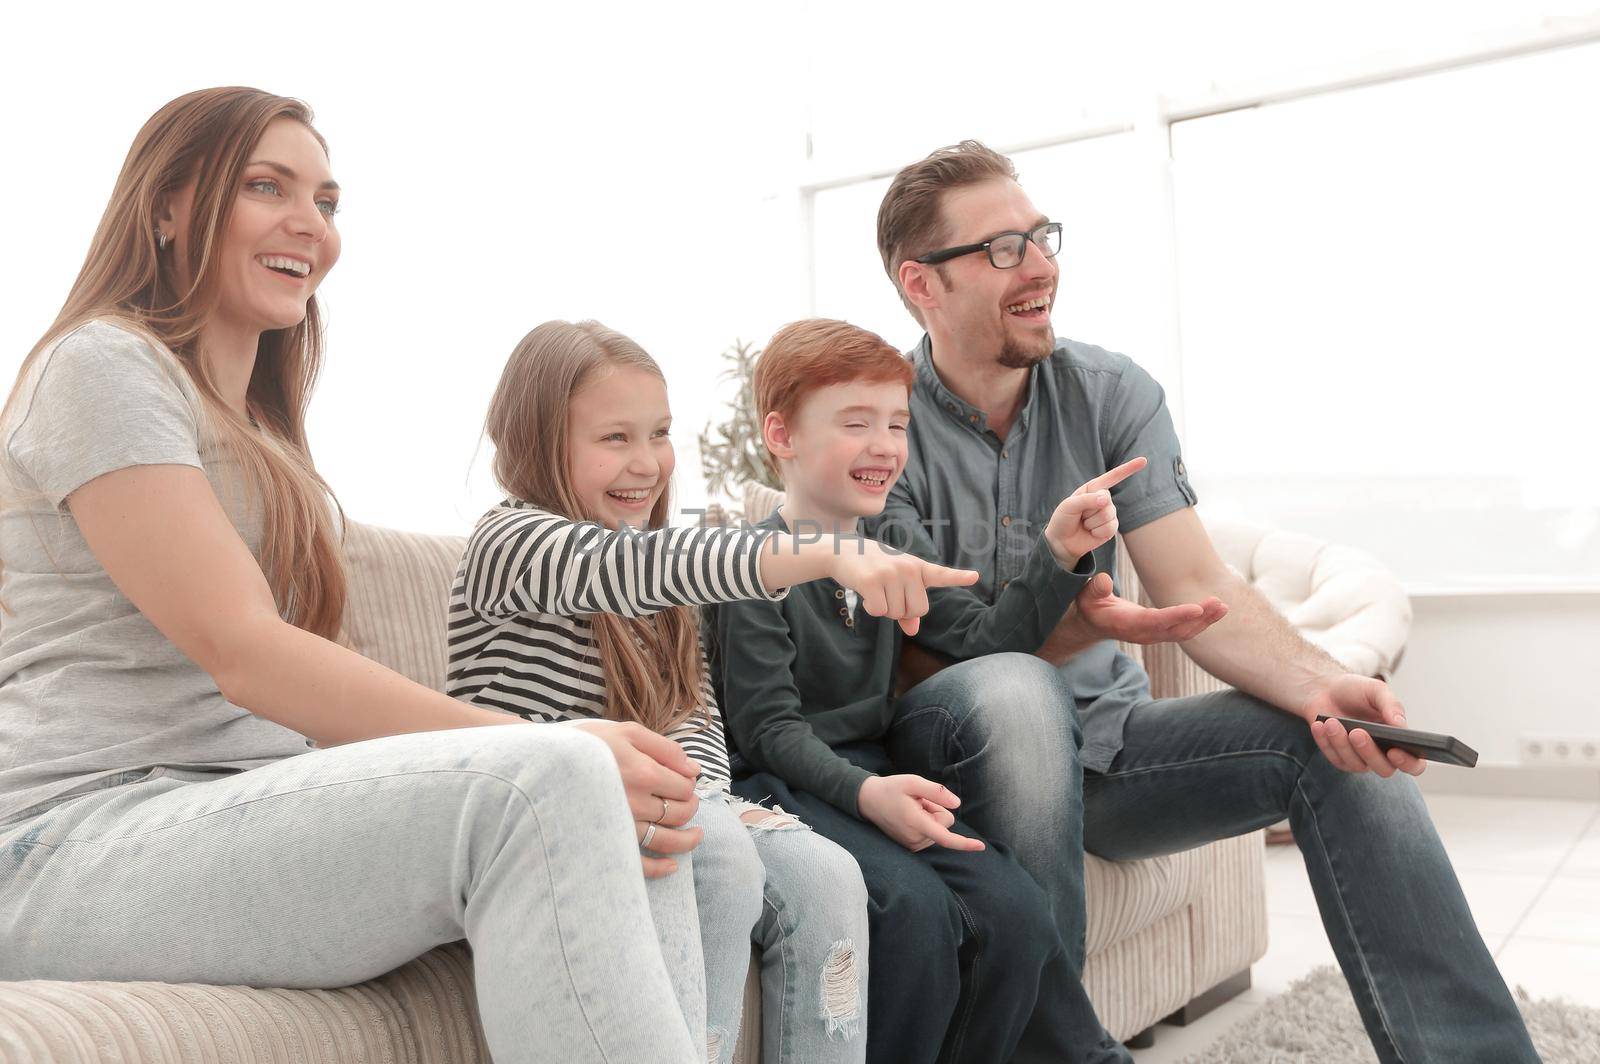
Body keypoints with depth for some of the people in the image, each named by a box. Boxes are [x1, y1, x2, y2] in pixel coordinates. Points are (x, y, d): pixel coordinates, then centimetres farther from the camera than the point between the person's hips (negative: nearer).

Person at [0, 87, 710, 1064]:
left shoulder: (259, 433, 24)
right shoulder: (102, 366, -3)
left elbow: (305, 680, 12)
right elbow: (241, 653, -16)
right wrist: (546, 750, -21)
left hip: (247, 815, 8)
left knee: (635, 821, -13)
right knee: (547, 786, -30)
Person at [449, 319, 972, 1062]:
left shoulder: (653, 593, 16)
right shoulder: (511, 543, -11)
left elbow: (697, 711, 12)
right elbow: (645, 564, -30)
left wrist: (697, 793, -13)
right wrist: (831, 553, -44)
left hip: (642, 821, 7)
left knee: (825, 877, -15)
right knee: (721, 859, -31)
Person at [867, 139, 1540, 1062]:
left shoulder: (1114, 395, -1)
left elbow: (1198, 590, -9)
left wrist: (1315, 680, -29)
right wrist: (1062, 627, -36)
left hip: (1100, 741, 4)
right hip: (963, 751, -4)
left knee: (1337, 740, -16)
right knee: (1017, 700, -38)